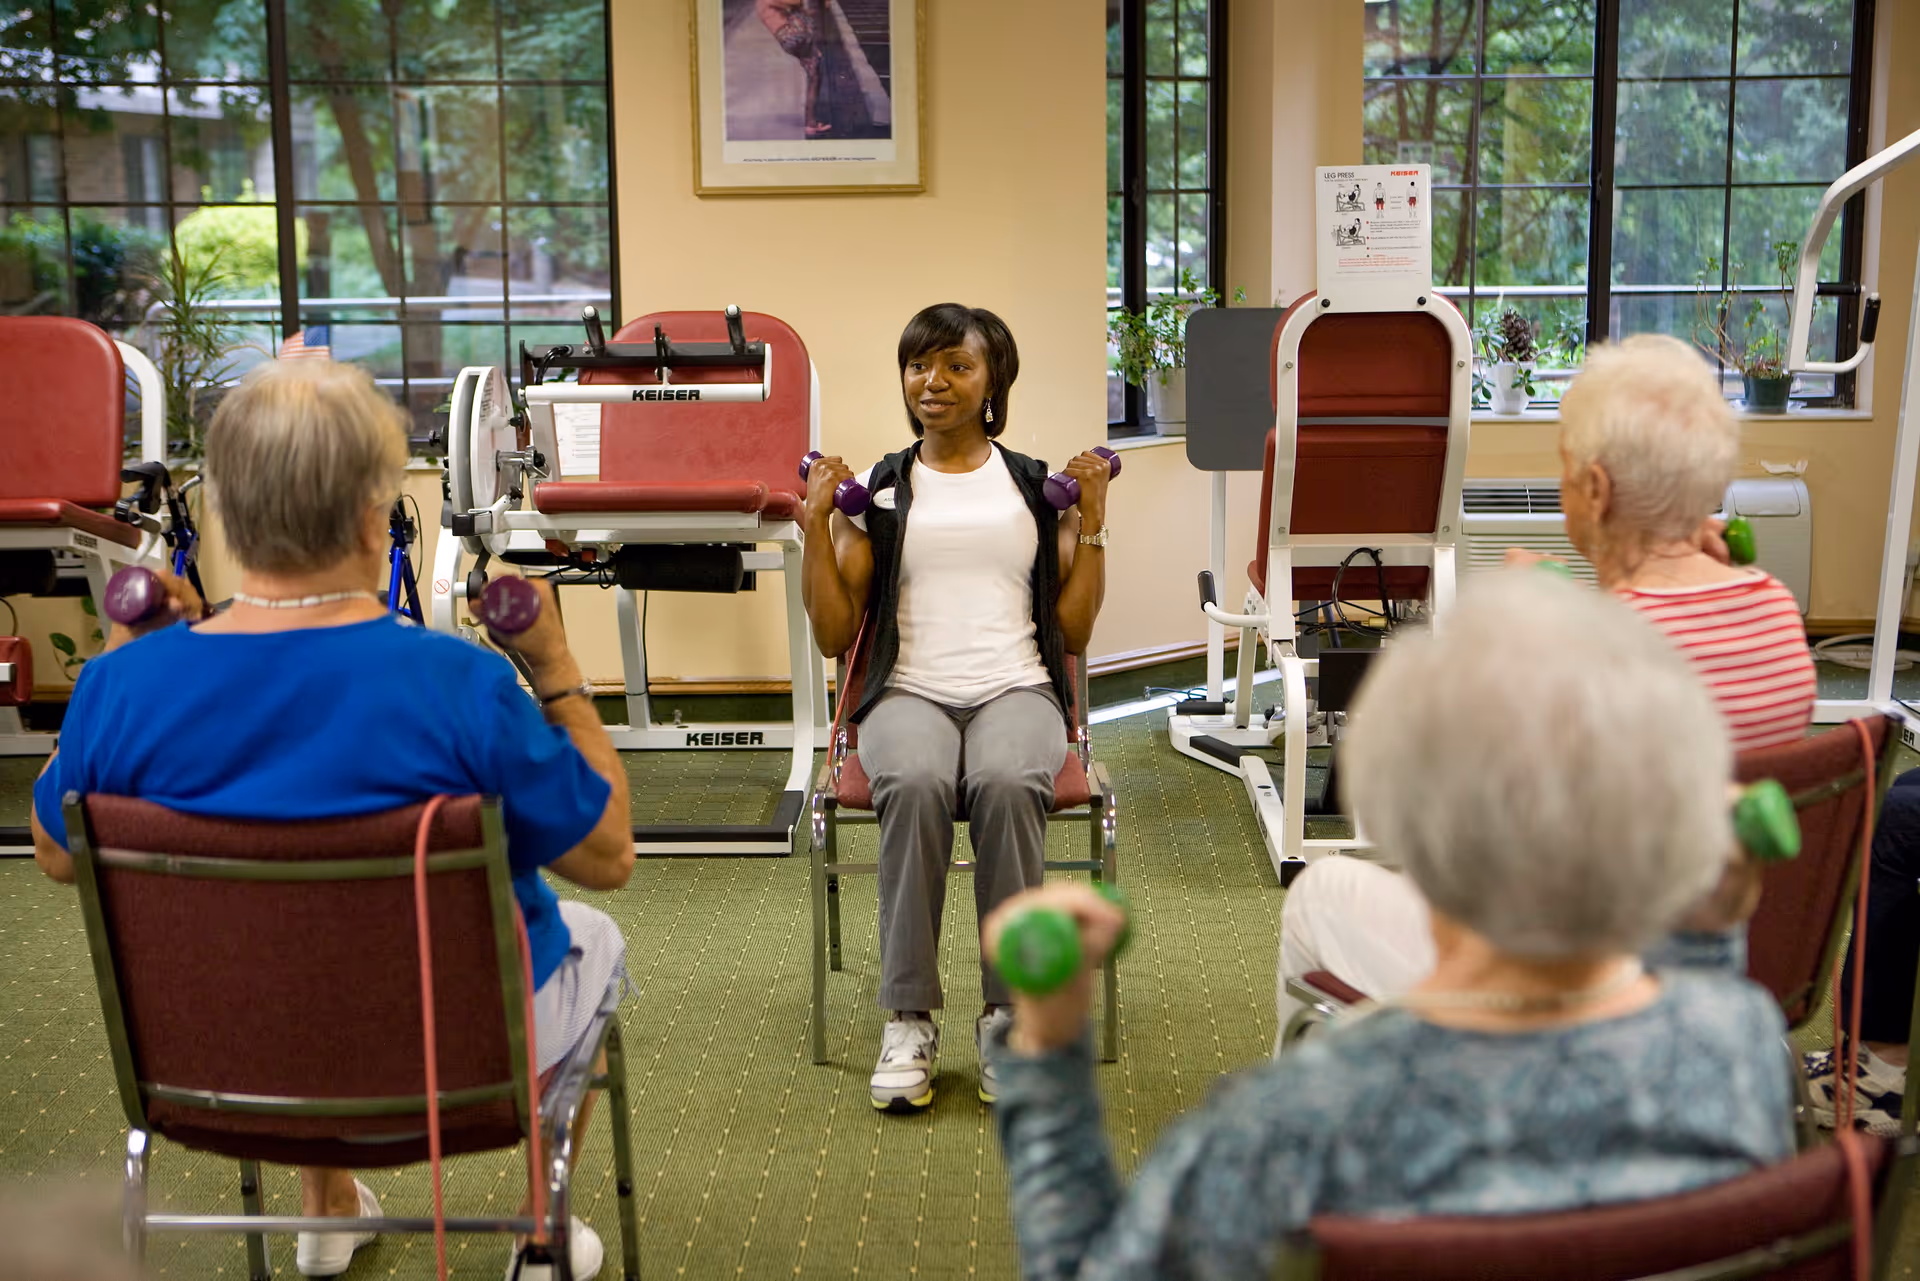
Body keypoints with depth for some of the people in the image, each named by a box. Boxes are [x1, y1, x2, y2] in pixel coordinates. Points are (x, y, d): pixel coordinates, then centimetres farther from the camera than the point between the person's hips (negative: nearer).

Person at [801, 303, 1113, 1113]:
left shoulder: (1037, 485, 17)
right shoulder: (876, 491, 16)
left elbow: (1073, 632, 11)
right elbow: (834, 635, 10)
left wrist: (1094, 521, 4)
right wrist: (815, 521, 3)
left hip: (1017, 688, 0)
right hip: (909, 692, 0)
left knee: (1008, 785, -37)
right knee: (916, 784, -36)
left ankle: (1011, 1016, -25)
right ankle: (909, 1022, -27)